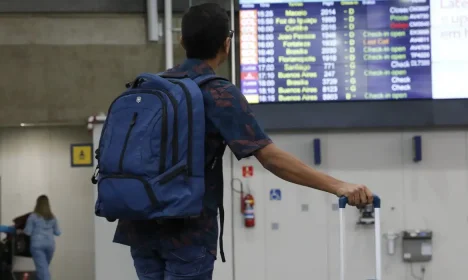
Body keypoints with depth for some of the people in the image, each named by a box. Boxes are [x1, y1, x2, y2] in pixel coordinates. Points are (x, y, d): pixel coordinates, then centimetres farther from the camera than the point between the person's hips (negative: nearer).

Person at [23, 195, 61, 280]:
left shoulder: (33, 216, -5)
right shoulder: (52, 217, 8)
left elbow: (28, 232, -4)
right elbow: (58, 232, 13)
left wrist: (22, 231, 17)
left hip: (37, 244, -4)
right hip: (50, 244, 4)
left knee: (42, 268, -10)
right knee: (43, 267, 17)